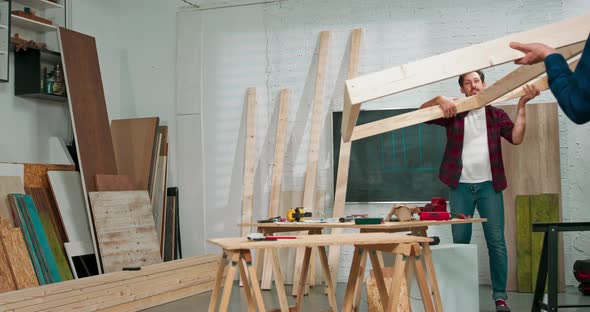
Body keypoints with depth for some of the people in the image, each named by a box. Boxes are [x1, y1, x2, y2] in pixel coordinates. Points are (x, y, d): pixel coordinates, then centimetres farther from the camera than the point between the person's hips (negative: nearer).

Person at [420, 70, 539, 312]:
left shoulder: (496, 114, 9)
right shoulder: (453, 113, 7)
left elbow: (516, 138, -5)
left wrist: (522, 105, -10)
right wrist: (439, 100, -17)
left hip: (489, 186, 0)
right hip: (460, 186, 0)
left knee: (496, 242, -2)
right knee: (460, 242, 5)